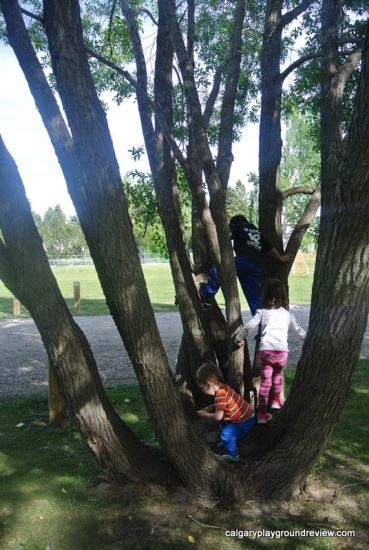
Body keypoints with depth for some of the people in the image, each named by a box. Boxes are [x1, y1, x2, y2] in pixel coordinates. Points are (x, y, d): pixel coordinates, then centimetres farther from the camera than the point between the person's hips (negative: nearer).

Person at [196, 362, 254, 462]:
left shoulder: (220, 395, -31)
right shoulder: (223, 387, -2)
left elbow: (218, 416, -26)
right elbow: (220, 406, 12)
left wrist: (206, 415, -10)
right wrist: (208, 408, 2)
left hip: (245, 421, -10)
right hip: (246, 414, 10)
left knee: (226, 433, -12)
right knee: (223, 422, 26)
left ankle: (233, 456, 5)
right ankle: (225, 442, 44)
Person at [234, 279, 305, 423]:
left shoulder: (262, 312, 3)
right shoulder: (287, 314, 11)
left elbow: (249, 326, -6)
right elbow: (299, 330, 17)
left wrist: (238, 338, 9)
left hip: (265, 351, -2)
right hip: (282, 352, 2)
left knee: (265, 381, 6)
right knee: (277, 376, 28)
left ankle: (262, 413, 3)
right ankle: (275, 401, 43)